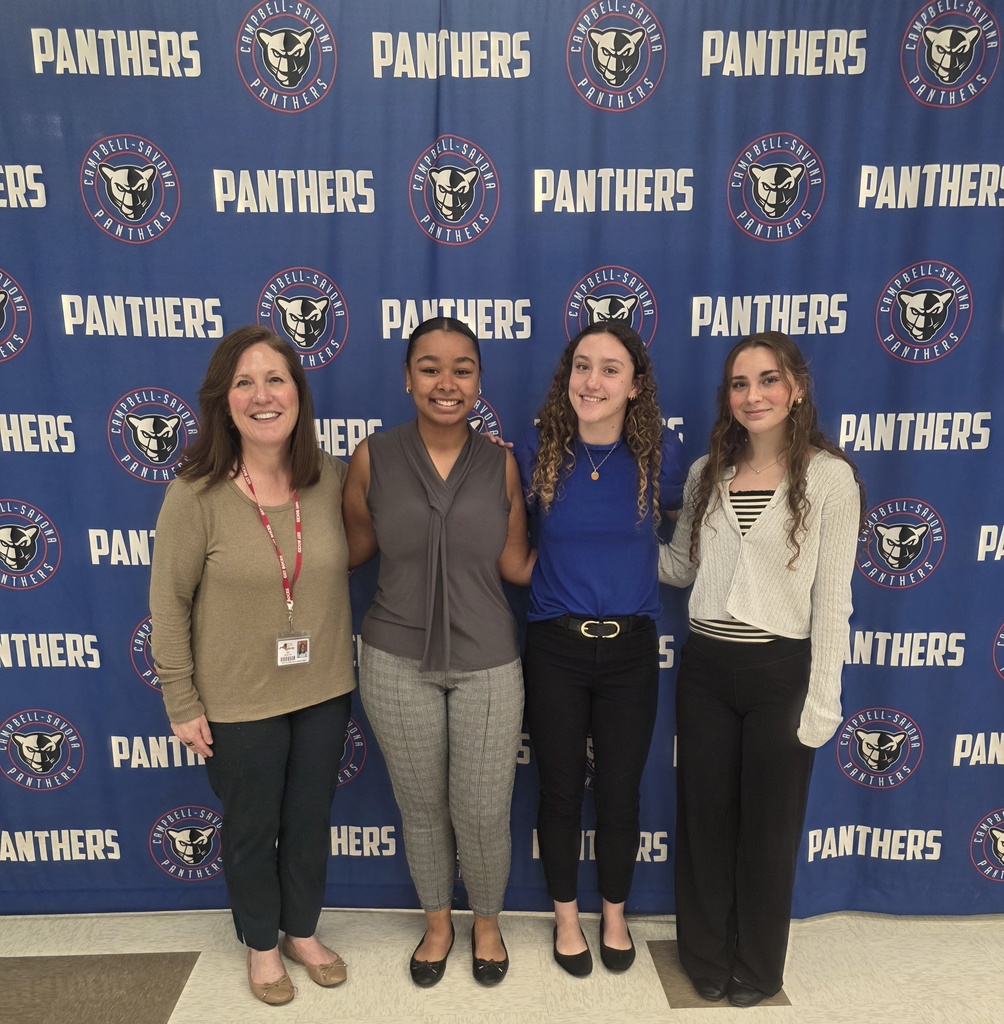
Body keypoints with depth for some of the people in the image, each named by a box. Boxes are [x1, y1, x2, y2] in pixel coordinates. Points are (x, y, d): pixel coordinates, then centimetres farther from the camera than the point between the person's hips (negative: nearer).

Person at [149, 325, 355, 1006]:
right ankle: (262, 944, 48)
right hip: (238, 702, -2)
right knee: (251, 830, 20)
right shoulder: (196, 495, -17)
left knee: (310, 822, 22)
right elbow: (169, 604, -10)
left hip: (324, 692, 3)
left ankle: (303, 931, 49)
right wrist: (183, 706, -7)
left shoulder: (331, 479, -8)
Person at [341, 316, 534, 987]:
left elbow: (515, 566, 0)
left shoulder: (500, 463, -5)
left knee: (483, 812, 9)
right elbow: (354, 550, 5)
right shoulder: (373, 458, -7)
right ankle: (438, 922, 47)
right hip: (398, 663, 0)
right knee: (421, 806, 18)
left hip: (488, 664, 0)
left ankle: (487, 923, 42)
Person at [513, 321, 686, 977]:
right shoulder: (534, 454, -7)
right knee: (561, 788, 14)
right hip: (555, 648, 0)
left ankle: (615, 914, 42)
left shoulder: (661, 454, -8)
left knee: (621, 791, 14)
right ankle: (567, 917, 40)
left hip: (630, 649, 1)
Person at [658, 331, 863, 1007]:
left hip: (780, 672, -3)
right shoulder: (707, 473, 5)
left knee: (769, 826, 13)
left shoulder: (829, 477, -8)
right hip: (705, 668, 4)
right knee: (703, 818, 15)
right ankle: (706, 956, 38)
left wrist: (821, 703, -9)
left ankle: (758, 968, 38)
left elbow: (832, 599, -9)